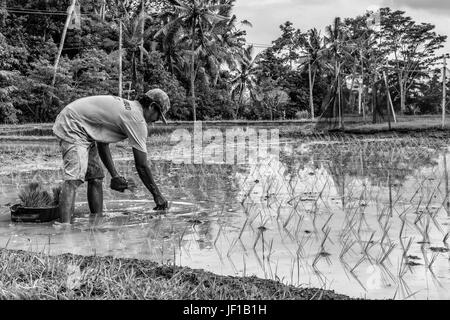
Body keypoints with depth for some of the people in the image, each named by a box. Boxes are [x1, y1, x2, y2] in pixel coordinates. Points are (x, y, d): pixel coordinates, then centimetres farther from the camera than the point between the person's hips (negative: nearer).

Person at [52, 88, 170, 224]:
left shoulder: (126, 106, 13)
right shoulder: (137, 119, -15)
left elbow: (102, 143, 16)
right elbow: (141, 165, -13)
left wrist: (115, 176, 12)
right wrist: (157, 195, -4)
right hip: (72, 127, -10)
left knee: (96, 177, 11)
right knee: (74, 178, -21)